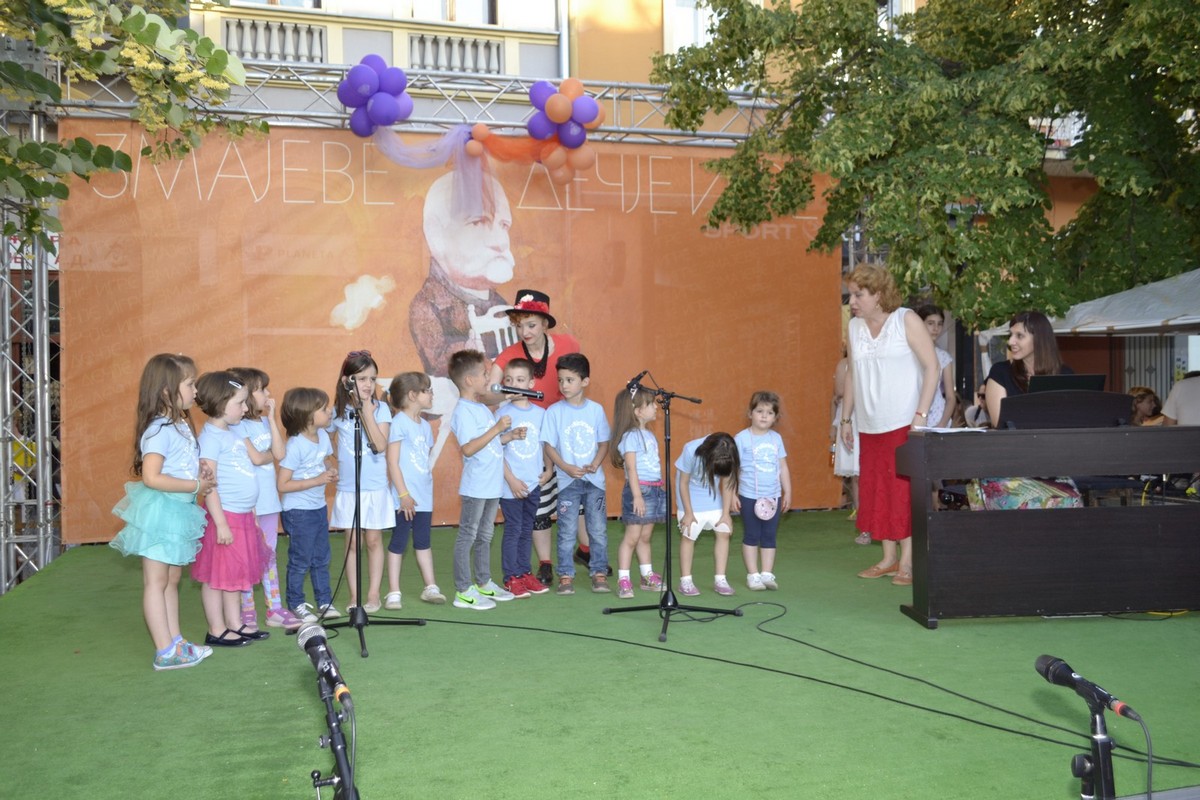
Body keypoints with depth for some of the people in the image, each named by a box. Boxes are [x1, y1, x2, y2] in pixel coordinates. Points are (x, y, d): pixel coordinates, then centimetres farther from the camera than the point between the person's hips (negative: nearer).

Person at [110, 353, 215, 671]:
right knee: (156, 582, 1)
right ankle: (165, 653, 8)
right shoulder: (159, 430, -19)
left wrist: (200, 478, 1)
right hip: (159, 512, -9)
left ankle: (175, 641, 26)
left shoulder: (181, 425, 8)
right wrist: (195, 486, -20)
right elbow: (151, 477, -27)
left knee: (172, 580, 16)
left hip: (178, 512, 9)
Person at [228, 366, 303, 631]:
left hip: (269, 500, 7)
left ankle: (275, 609, 19)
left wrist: (271, 417, -2)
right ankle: (247, 612, 15)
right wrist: (270, 453, -3)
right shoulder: (237, 426, -11)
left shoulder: (264, 422, 11)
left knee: (269, 555, 12)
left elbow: (280, 453, -2)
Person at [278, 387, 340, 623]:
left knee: (322, 558, 15)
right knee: (300, 561, 5)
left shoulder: (323, 436, 0)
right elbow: (282, 485, -22)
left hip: (319, 507, 7)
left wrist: (332, 470, -3)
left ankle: (324, 601, 27)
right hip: (299, 512, -7)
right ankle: (296, 604, 21)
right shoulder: (295, 446, -22)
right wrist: (318, 480, -24)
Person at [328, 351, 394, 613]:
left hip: (376, 487, -1)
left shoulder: (380, 409, -4)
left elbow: (380, 445, -16)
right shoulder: (338, 411, 1)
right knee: (352, 542, 6)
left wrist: (367, 413, -19)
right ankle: (354, 596, 15)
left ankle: (373, 595, 14)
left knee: (373, 540, 6)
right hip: (347, 488, 1)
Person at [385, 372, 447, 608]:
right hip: (405, 499, -7)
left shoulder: (425, 425, 12)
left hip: (424, 496, 7)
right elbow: (392, 462, -14)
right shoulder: (399, 422, -11)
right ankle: (393, 592, 10)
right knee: (399, 542, 2)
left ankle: (430, 587, 23)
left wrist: (427, 486, 11)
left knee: (423, 542, 15)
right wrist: (403, 494, -16)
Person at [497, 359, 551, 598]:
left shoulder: (540, 413, 4)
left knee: (527, 530, 13)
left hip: (534, 484, 4)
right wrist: (512, 480, -12)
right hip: (511, 486, -4)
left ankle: (525, 573, 23)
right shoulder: (503, 413, -6)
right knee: (513, 531, 1)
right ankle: (511, 578, 10)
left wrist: (548, 468, -1)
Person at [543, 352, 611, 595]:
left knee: (599, 530, 6)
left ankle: (599, 573, 17)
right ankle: (566, 576, 12)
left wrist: (595, 465, -10)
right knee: (567, 532, 3)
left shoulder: (596, 409, 2)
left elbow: (604, 443, 7)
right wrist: (567, 468, -16)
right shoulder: (554, 411, -3)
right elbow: (549, 447, -3)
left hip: (594, 479, 2)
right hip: (568, 481, -2)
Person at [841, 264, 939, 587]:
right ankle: (888, 558, 17)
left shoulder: (906, 321, -5)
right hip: (870, 427, 6)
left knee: (905, 491, -5)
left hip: (903, 424, -6)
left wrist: (921, 414, -14)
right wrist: (846, 418, 15)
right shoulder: (855, 327, 11)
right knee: (875, 492, 7)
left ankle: (907, 561, 4)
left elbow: (932, 367, -7)